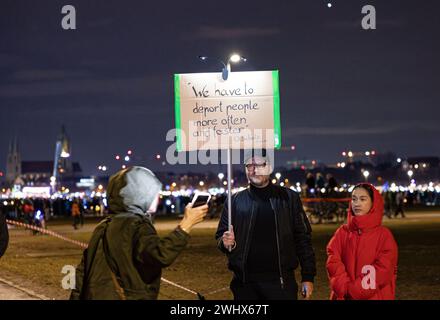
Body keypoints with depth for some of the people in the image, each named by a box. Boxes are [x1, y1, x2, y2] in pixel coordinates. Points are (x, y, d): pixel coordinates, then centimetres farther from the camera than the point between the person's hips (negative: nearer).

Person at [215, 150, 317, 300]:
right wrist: (225, 242, -12)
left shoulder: (288, 198, 5)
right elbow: (220, 236, 12)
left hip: (281, 282, -2)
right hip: (245, 284, 2)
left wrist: (308, 277, -1)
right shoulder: (235, 201, 9)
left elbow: (303, 239, 4)